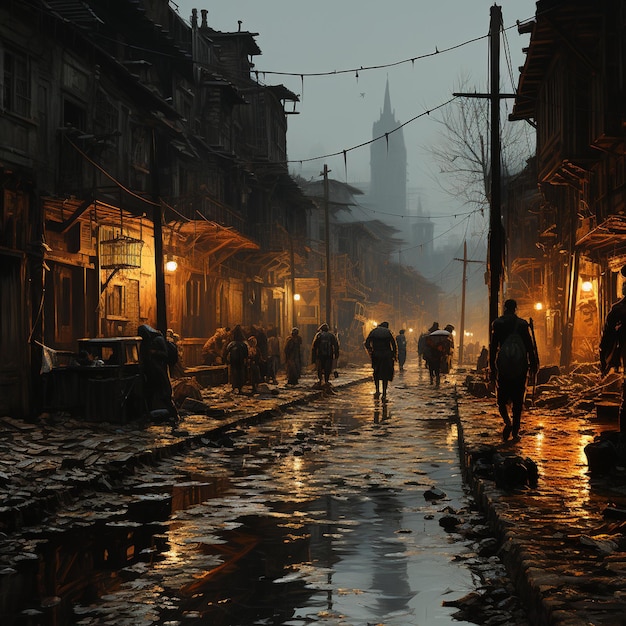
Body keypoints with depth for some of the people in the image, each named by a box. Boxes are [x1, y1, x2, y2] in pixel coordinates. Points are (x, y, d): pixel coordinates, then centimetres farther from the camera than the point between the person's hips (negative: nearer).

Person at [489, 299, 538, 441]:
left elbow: (493, 346, -1)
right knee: (518, 399, 8)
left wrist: (492, 367, 2)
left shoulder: (497, 323, 0)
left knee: (502, 397, 8)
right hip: (520, 365, 1)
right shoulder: (523, 323, 2)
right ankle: (515, 430, 7)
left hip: (504, 365, -1)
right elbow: (529, 345, 1)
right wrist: (533, 364, 8)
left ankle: (507, 422, -17)